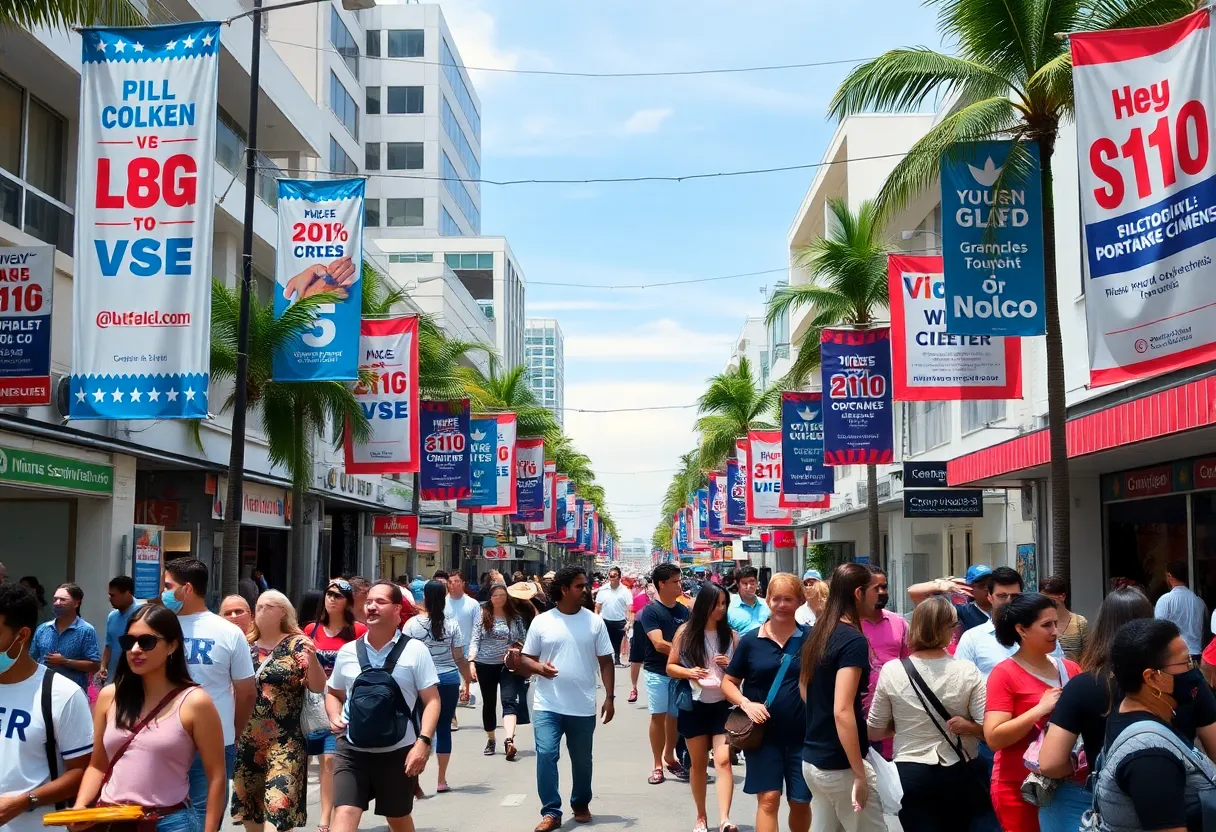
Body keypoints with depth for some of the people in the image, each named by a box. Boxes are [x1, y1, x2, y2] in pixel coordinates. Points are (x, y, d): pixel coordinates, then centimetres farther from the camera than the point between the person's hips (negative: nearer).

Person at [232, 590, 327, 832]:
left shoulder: (297, 644, -3)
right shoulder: (246, 645, 9)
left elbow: (318, 687, -10)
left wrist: (312, 658, -27)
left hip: (284, 741, -5)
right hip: (247, 739, 5)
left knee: (277, 807, -13)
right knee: (248, 809, 12)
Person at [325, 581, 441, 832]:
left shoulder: (415, 650, -5)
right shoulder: (348, 651, 3)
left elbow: (431, 700, -6)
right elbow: (334, 694, 18)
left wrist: (423, 742, -18)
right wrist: (334, 717, -3)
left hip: (399, 751, -1)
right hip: (352, 749, 1)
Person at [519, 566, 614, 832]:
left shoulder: (595, 621, 1)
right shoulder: (541, 622, -1)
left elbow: (605, 662, 4)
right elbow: (527, 658, 5)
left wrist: (610, 697, -1)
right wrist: (539, 667, -17)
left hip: (583, 707, 1)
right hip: (547, 706, -1)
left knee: (582, 760, 13)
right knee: (546, 755, -10)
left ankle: (580, 805, 34)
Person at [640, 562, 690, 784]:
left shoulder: (684, 611, 6)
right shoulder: (650, 611, -9)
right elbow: (659, 644, -17)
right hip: (657, 672, -4)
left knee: (675, 716, 11)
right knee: (658, 715, -3)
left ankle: (670, 758, 28)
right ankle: (657, 765, 6)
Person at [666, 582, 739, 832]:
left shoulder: (731, 634, 0)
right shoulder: (685, 632, -2)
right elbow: (670, 667, 2)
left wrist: (730, 665, -14)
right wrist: (689, 672, -18)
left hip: (723, 705, 0)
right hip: (694, 705, 0)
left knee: (723, 760, -13)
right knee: (698, 763, 11)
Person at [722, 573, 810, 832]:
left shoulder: (810, 639, -2)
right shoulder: (750, 641, 0)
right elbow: (728, 682, 7)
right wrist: (745, 703, -12)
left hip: (802, 735, 1)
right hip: (764, 734, 0)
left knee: (800, 802, 11)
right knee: (768, 798, -4)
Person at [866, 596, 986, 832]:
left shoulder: (891, 671, -8)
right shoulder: (967, 671, -10)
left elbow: (875, 732, 1)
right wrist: (963, 725, 3)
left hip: (910, 774, -1)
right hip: (958, 772, 1)